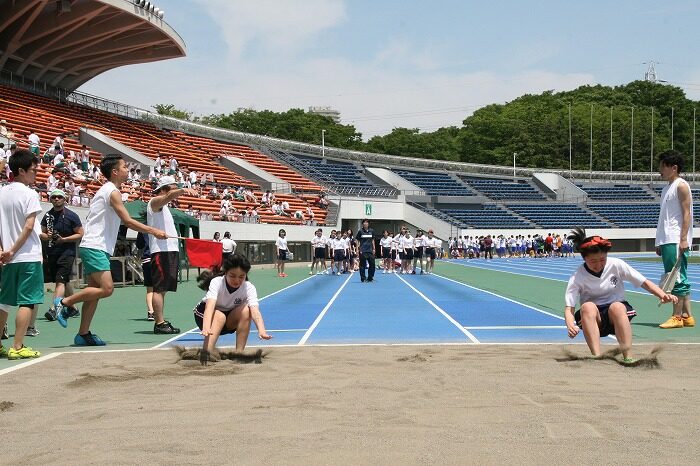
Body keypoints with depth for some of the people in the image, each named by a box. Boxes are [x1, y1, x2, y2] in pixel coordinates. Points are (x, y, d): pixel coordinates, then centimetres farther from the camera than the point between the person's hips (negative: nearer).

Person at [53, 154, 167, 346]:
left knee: (95, 290, 7)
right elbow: (127, 221, -15)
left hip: (96, 248, 10)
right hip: (95, 247, -10)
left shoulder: (106, 190, 20)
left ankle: (83, 334, 7)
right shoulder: (112, 192, -11)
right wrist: (153, 231, -11)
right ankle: (64, 302, -7)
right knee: (106, 288, -18)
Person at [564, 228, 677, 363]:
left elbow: (644, 282, -5)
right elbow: (569, 308, -16)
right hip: (592, 318, 0)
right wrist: (570, 325, -38)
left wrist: (663, 295, -24)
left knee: (617, 307, -35)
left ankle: (628, 357, -34)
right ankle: (597, 357, -37)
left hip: (619, 314, 0)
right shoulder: (577, 277, -10)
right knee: (588, 307, -34)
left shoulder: (616, 265, -8)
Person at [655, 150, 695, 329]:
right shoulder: (667, 188, 20)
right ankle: (687, 316, 12)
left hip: (676, 241, -9)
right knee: (677, 279, 9)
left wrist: (683, 239, -20)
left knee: (677, 278, -9)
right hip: (666, 241, 9)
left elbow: (686, 213, -12)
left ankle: (677, 317, -7)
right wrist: (659, 243, 19)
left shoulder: (681, 185, -5)